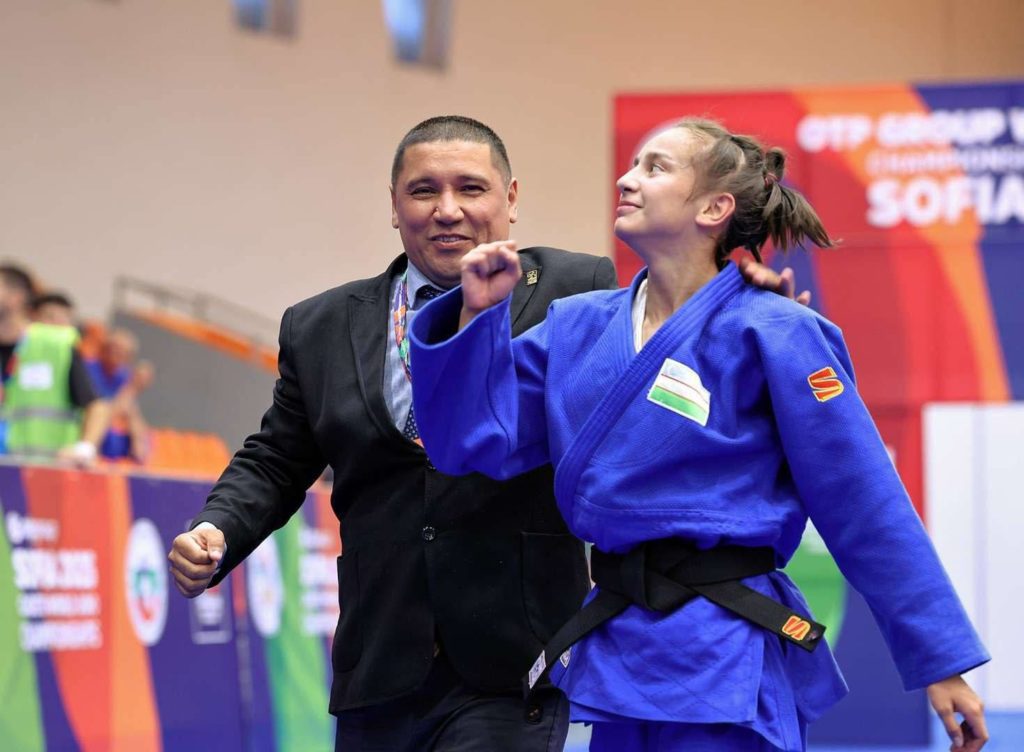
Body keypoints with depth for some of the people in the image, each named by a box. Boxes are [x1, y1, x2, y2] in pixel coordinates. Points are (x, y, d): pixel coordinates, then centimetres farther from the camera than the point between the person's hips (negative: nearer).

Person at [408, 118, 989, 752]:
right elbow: (476, 438, 8)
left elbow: (867, 507, -8)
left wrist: (940, 658, -7)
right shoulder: (579, 327, 8)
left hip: (728, 662, -6)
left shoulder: (772, 336, -9)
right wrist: (478, 313, -4)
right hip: (618, 651, 6)